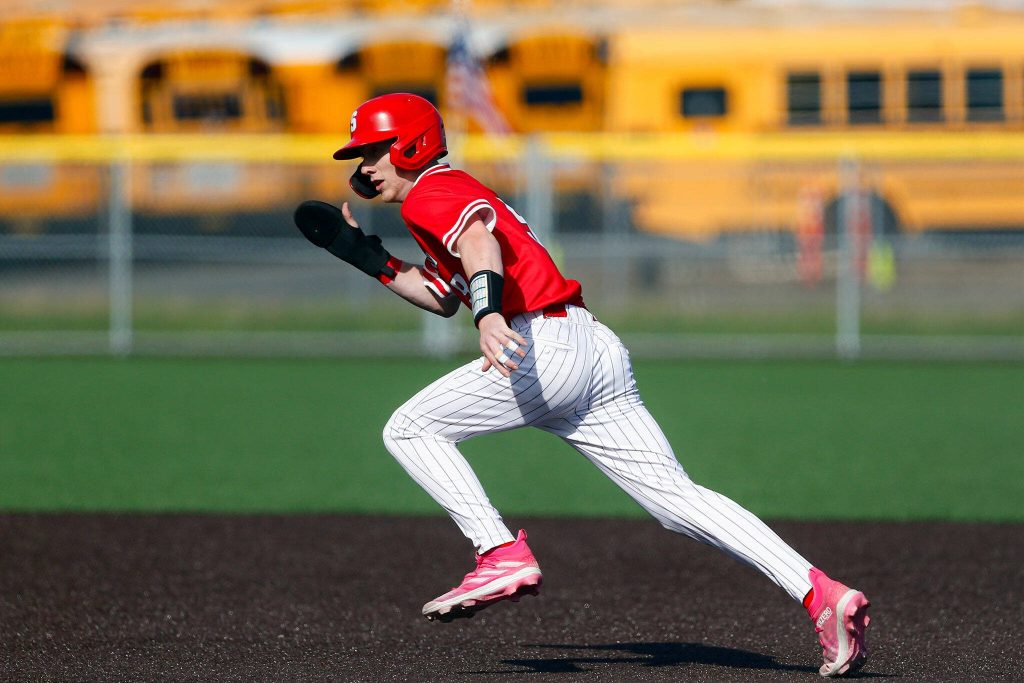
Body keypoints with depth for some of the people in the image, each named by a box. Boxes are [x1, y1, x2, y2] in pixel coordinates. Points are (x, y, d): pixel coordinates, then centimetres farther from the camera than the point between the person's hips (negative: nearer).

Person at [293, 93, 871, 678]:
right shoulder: (461, 193, 30)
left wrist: (490, 313, -38)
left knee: (409, 429, 0)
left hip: (548, 344, -9)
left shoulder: (432, 192, 1)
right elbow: (443, 297, 43)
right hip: (596, 350, 9)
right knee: (674, 496, 2)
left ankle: (504, 557, -11)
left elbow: (480, 240, -21)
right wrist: (372, 261, 38)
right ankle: (820, 593, -8)